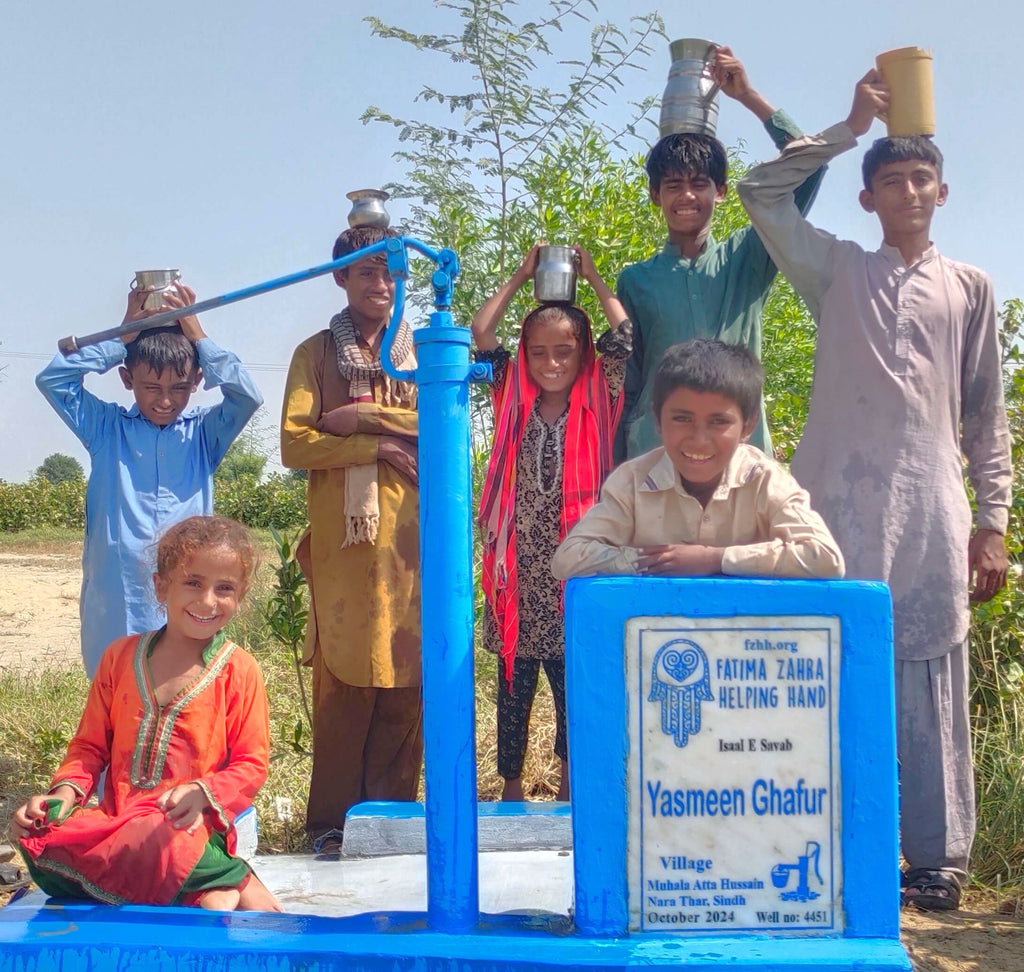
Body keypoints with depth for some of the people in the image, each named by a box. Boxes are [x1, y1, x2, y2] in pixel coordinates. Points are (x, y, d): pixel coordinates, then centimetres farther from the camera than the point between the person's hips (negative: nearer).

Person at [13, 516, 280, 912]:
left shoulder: (238, 671, 1)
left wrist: (203, 793, -19)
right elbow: (90, 745, 15)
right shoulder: (121, 656, 11)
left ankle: (221, 890, -8)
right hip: (116, 818, 5)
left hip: (189, 827, -5)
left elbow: (251, 762, 0)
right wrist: (66, 791, -4)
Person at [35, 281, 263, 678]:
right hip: (115, 604, 0)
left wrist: (196, 335, -7)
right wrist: (122, 336, -4)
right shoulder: (106, 427, 7)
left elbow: (248, 396, -10)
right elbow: (52, 379, -3)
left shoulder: (203, 432, 5)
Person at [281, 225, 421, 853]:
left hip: (410, 541, 1)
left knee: (406, 683, 0)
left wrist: (361, 416, -8)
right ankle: (334, 824, 8)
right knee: (341, 687, -3)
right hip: (341, 542, -1)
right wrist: (379, 445, -9)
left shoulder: (423, 351, 15)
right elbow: (295, 446, 0)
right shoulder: (315, 354, 12)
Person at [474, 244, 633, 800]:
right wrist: (522, 276, 11)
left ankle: (569, 782, 23)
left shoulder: (596, 405, 3)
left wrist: (593, 278, 7)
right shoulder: (513, 402, 6)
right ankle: (511, 786, 18)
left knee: (574, 679, 8)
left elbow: (625, 338, -3)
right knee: (514, 682, 7)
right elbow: (480, 333, 3)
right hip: (519, 568, 1)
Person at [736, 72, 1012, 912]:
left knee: (931, 681, 1)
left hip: (932, 505, 1)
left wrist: (994, 519, 7)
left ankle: (937, 855, 9)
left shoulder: (970, 288, 16)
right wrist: (850, 127, 5)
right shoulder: (836, 268, 13)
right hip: (842, 499, -1)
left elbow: (987, 415, 14)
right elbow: (761, 191, 4)